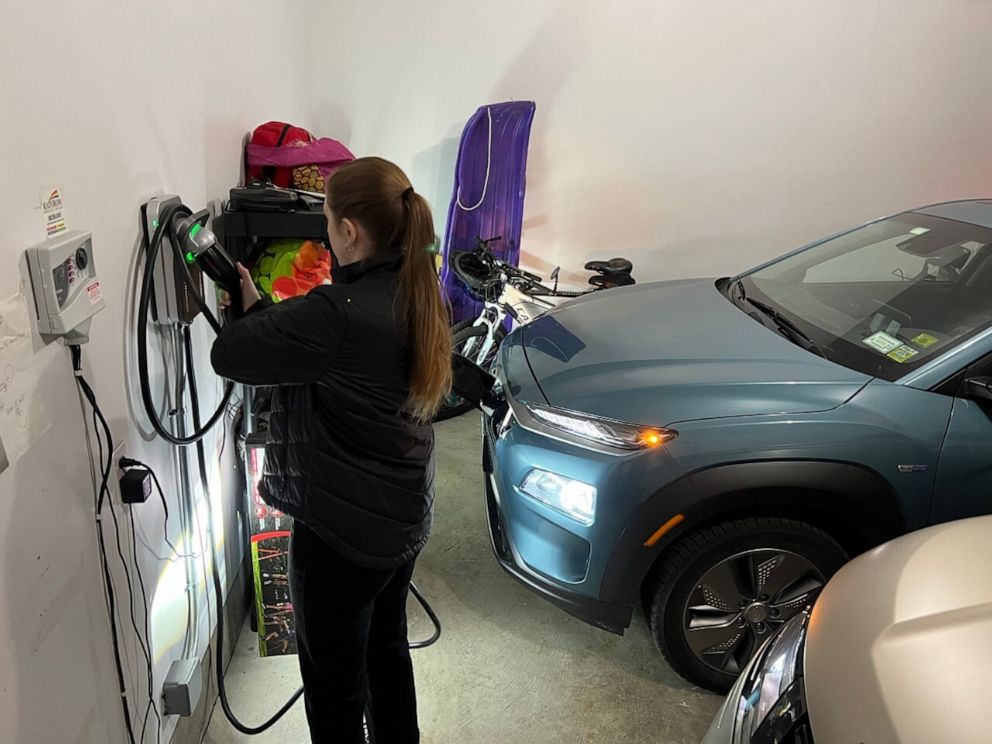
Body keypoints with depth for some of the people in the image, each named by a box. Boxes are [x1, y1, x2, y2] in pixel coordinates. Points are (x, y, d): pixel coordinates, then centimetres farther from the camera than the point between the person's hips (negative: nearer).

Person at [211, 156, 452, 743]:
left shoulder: (341, 313, -30)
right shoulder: (416, 292, -1)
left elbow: (230, 355, -21)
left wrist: (253, 305, -3)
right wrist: (264, 307, 3)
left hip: (344, 529, -9)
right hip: (405, 516, 9)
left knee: (335, 683, 14)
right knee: (387, 650, 28)